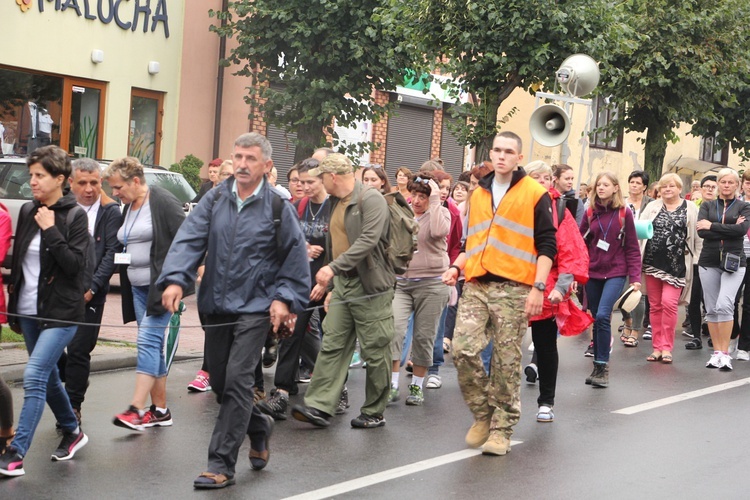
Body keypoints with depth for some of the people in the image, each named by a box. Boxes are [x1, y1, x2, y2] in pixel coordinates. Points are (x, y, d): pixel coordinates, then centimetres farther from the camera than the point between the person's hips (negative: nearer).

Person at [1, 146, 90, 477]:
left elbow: (76, 265, -16)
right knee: (47, 376, 16)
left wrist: (51, 231, -20)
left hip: (60, 312, -7)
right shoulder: (27, 212, 8)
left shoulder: (74, 216, -8)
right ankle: (72, 432, 36)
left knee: (34, 376, -16)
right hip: (29, 311, 7)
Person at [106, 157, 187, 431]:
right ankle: (160, 409, 15)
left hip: (162, 284, -9)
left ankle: (137, 410, -16)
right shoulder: (128, 208, 15)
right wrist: (120, 257, 6)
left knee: (148, 340, -14)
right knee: (153, 346, 9)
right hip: (137, 287, 9)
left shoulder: (163, 202, -12)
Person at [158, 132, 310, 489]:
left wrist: (284, 298, -6)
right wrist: (175, 279, -20)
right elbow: (190, 239, -6)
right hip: (215, 305, 5)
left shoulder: (277, 206, -5)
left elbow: (295, 255, 1)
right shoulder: (216, 199, 3)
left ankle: (221, 464, -4)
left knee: (237, 381, -10)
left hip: (255, 307, -5)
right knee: (219, 381, 12)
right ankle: (259, 427, 39)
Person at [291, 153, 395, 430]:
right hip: (342, 285, 8)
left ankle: (374, 412, 11)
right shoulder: (336, 203, 15)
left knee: (375, 351, 1)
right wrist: (333, 285, 21)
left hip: (369, 287, -8)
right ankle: (320, 407, -2)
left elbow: (368, 240, -25)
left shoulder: (371, 199, -12)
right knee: (332, 346, 1)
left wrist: (334, 267, -31)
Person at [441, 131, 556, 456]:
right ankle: (483, 414, 12)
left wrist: (538, 287, -11)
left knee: (507, 362, -1)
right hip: (476, 286, 5)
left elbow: (546, 245, -3)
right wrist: (457, 266, 9)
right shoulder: (479, 194, 18)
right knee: (463, 350, -8)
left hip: (514, 289, -4)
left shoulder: (535, 194, 1)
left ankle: (501, 428, 11)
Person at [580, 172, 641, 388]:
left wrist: (635, 277, -7)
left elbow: (632, 248, -1)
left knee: (603, 316, -19)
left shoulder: (624, 213, -2)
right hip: (592, 273, 4)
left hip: (615, 272, -4)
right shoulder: (590, 212, 6)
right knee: (596, 319, 8)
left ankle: (602, 366, -10)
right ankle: (598, 366, 18)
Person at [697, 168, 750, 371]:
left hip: (733, 262, -3)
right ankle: (717, 352, 14)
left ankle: (725, 353, -12)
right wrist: (729, 229, -12)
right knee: (711, 308, 5)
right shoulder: (707, 206, 10)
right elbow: (701, 232, -6)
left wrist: (712, 226, -12)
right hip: (709, 262, 3)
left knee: (725, 304, -18)